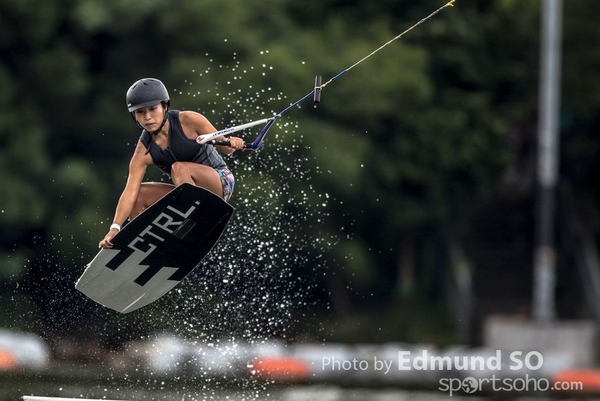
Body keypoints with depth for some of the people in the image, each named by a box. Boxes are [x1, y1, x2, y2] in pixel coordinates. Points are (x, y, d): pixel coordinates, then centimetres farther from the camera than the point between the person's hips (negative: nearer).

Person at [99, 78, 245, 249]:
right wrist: (114, 228, -29)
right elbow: (130, 191, -17)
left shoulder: (188, 121, -18)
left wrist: (232, 144, -36)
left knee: (179, 168, -30)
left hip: (221, 183, -5)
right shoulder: (144, 151, -11)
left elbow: (223, 145, -11)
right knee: (140, 194, -7)